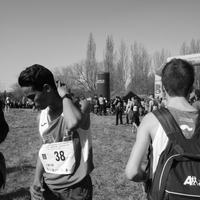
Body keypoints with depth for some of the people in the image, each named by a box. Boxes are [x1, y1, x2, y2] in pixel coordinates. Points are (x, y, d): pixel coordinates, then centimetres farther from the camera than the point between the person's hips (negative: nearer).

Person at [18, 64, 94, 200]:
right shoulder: (41, 117, 2)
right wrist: (37, 180, 1)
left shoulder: (81, 106, -14)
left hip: (76, 188, -4)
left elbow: (73, 123, -36)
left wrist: (65, 96, -21)